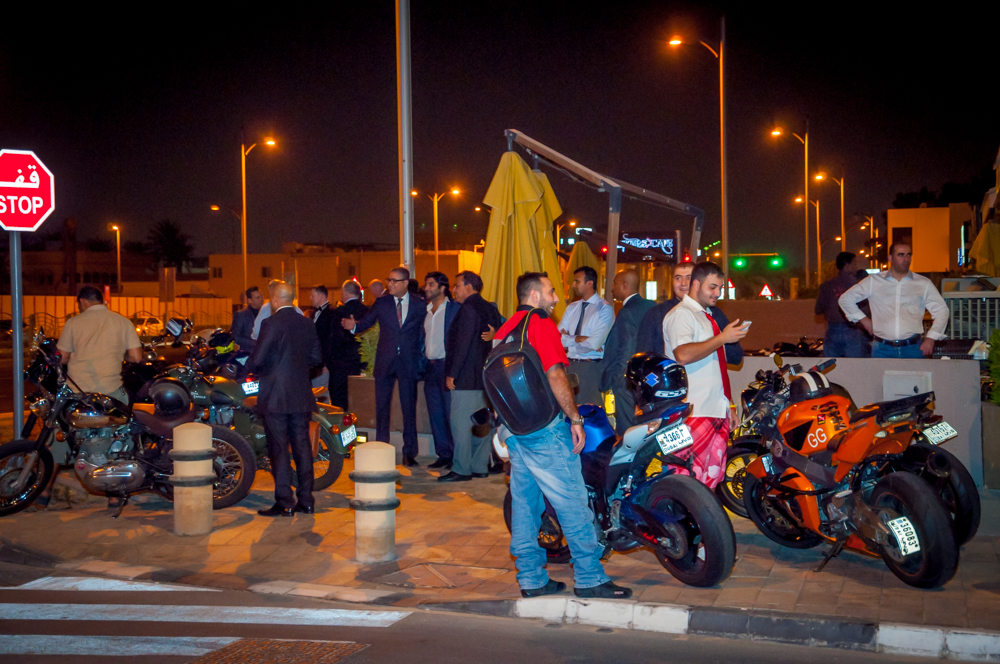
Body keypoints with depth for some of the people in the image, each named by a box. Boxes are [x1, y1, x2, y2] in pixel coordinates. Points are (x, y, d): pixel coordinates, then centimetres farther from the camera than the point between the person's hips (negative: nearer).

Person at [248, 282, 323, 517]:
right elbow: (316, 358, 9)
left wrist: (248, 366, 6)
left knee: (278, 449, 0)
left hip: (276, 396, -6)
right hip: (302, 396, 6)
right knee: (302, 446, 10)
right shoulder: (307, 324, 5)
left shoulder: (271, 323, -13)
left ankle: (284, 503, 2)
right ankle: (305, 500, 15)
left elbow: (257, 360, -15)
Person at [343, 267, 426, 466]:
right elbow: (365, 323, 4)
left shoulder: (420, 305, 2)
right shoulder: (381, 303, 5)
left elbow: (423, 333, 4)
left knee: (409, 408, 3)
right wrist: (353, 325, -17)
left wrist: (420, 358, -4)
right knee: (382, 407, 6)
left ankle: (409, 453, 11)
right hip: (385, 362, 1)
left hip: (408, 363, -1)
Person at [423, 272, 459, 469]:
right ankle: (443, 454, 16)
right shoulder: (425, 310, 15)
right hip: (430, 367, 7)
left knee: (451, 413, -5)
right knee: (435, 414, 9)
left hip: (447, 366, -7)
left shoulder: (455, 308, -6)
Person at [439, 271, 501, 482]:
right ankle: (480, 466, 16)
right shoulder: (489, 308, 14)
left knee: (460, 424, -5)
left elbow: (462, 344, -18)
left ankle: (461, 470, -3)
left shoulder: (468, 309, -13)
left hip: (466, 377, -9)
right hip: (484, 376, 9)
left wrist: (451, 374, -15)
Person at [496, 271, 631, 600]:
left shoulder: (504, 329, 16)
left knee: (524, 502, 10)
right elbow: (555, 375, -18)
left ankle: (531, 578, 15)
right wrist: (575, 419, -13)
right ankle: (590, 578, 2)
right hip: (544, 428, -9)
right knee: (572, 503, -3)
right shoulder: (541, 324, -9)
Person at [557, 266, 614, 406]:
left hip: (592, 368, -5)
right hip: (570, 365, 5)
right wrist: (580, 339, -13)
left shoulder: (605, 309, -8)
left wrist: (569, 341, -6)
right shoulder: (572, 308, 11)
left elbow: (594, 343, -18)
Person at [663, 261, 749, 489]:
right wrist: (722, 338, -19)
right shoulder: (681, 314, -7)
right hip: (694, 413, -9)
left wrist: (729, 406, 23)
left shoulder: (708, 317, 22)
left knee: (712, 479, 9)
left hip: (717, 411, 9)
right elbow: (683, 355, -25)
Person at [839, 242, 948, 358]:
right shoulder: (873, 281, 8)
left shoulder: (923, 284, 10)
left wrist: (931, 338, 1)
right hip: (882, 349, -1)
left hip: (912, 349, 1)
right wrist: (862, 319, 4)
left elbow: (941, 310, 12)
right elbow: (845, 299, 13)